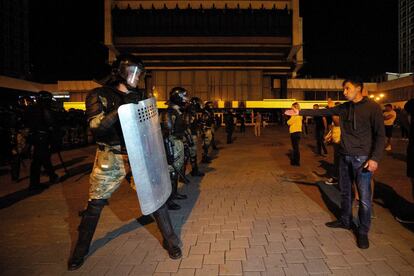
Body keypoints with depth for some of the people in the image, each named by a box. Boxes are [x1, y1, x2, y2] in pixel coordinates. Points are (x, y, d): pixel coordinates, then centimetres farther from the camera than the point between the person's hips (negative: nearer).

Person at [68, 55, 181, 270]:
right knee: (95, 204, 5)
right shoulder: (99, 95, -4)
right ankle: (80, 251, 26)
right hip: (111, 158, -3)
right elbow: (96, 126, -17)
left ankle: (170, 240, 18)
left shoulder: (135, 98, 11)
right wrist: (120, 109, -27)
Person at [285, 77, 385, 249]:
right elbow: (322, 112, 11)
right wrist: (300, 112, 6)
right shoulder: (344, 108, 8)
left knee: (364, 197, -3)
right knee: (345, 192, 17)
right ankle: (345, 221, 34)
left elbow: (380, 135, -10)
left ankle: (363, 232, 11)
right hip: (345, 157, 6)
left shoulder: (372, 107, -9)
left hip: (362, 158, -6)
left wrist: (375, 158, -16)